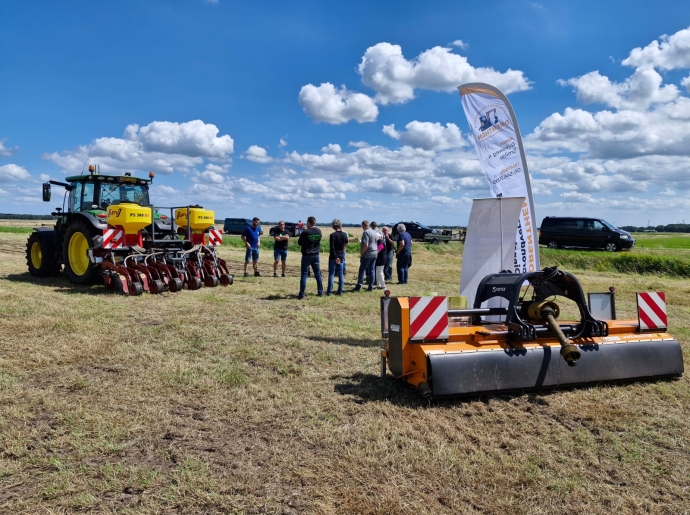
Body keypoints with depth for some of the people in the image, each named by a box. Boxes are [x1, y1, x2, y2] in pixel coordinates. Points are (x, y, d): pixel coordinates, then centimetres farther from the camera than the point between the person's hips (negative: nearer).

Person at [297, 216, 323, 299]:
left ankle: (301, 294, -1)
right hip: (316, 255, 5)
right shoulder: (319, 231, 0)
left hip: (306, 255, -5)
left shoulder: (305, 232, -17)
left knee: (304, 275, -1)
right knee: (318, 274, 14)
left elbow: (299, 243, -8)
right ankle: (320, 292, 20)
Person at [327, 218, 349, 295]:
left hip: (333, 257, -4)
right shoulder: (344, 235, 0)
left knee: (331, 274, 1)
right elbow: (346, 243, 15)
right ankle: (340, 291, 10)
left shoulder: (332, 235, -13)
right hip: (341, 257, 4)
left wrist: (335, 257, -17)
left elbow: (332, 247, -18)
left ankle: (329, 291, 3)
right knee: (341, 274, 9)